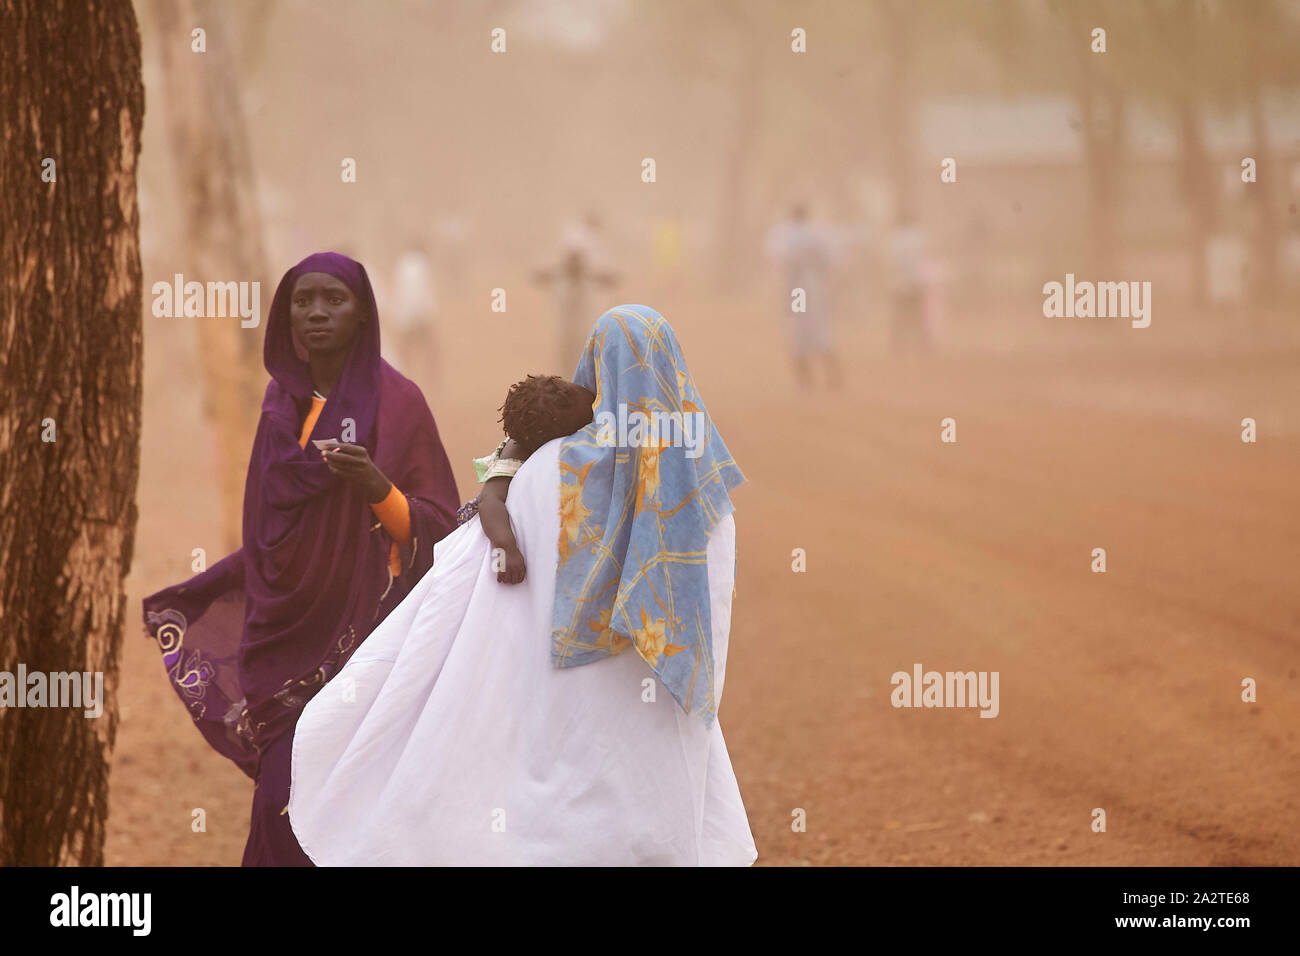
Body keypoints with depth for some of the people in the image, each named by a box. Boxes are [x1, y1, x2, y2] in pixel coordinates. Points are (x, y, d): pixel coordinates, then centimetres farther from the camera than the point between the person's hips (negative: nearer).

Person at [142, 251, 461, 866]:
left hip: (358, 627, -6)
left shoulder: (395, 400, -6)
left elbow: (438, 527, -7)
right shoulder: (284, 400, 11)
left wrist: (380, 487, -25)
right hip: (288, 630, 6)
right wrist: (200, 591, 20)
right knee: (284, 798, 3)